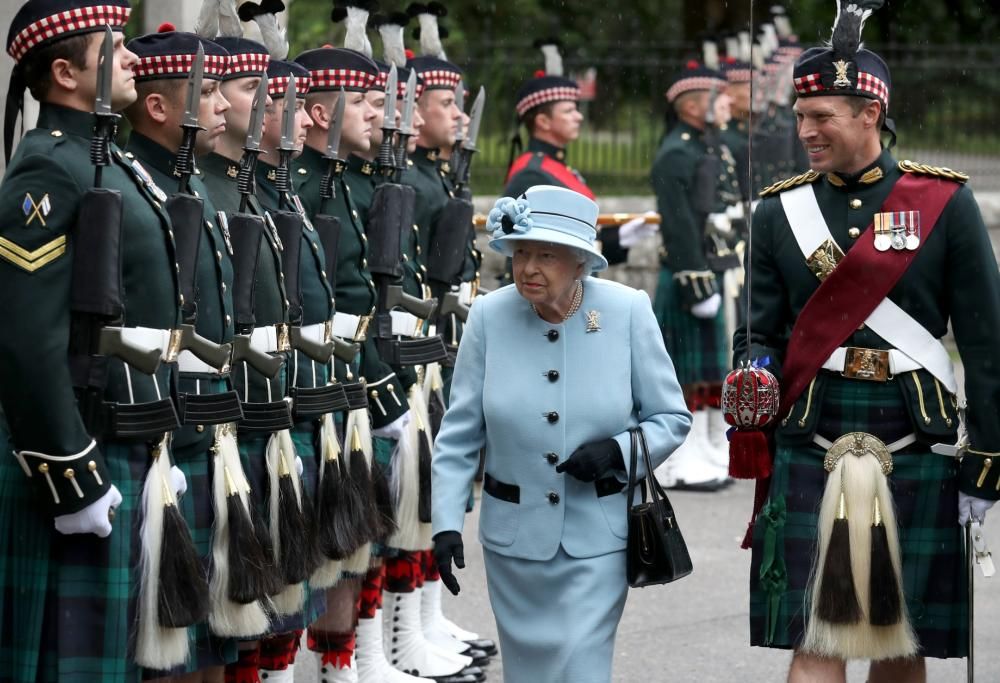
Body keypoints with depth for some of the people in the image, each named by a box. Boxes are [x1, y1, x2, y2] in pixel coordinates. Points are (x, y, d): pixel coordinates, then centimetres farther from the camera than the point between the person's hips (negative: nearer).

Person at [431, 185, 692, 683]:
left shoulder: (628, 312, -11)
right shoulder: (489, 316, -9)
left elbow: (672, 418, -1)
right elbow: (459, 434, -2)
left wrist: (618, 451, -20)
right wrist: (446, 523, -9)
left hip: (596, 538, -2)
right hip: (513, 534, 2)